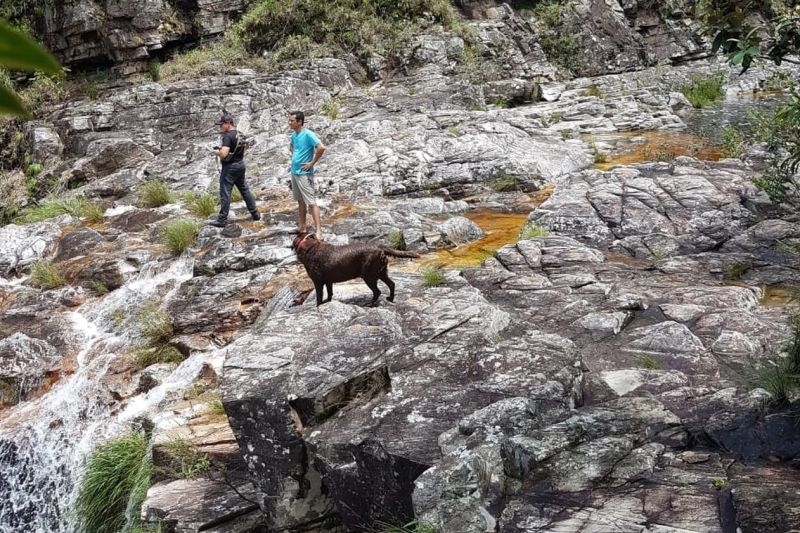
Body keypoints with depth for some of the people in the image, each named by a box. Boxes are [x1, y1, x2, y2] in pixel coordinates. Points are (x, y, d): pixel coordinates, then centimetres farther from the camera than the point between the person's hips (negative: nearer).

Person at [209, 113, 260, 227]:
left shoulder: (228, 136, -19)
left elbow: (223, 154, -29)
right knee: (245, 190, 17)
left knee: (225, 193, -4)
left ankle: (222, 220, -2)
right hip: (240, 164, 9)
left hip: (230, 167, -9)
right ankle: (255, 214, 21)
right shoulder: (239, 134, 8)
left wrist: (217, 152, -8)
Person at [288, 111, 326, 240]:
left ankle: (318, 231, -14)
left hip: (304, 173, -9)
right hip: (294, 172, 9)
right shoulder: (294, 134, 9)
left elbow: (321, 148, -27)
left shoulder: (308, 134, -17)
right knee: (300, 200, 16)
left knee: (311, 202, -11)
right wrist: (293, 154, 13)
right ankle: (302, 227, 26)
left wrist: (312, 163, -19)